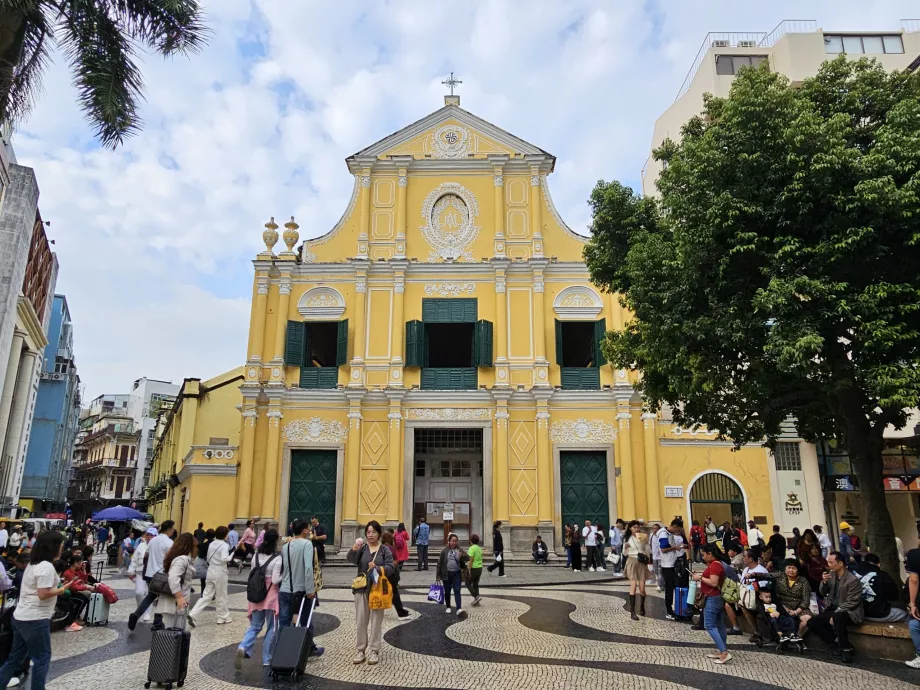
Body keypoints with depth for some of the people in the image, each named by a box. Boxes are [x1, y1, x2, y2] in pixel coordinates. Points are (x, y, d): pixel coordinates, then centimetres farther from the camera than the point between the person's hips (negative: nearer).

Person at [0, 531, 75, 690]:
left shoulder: (33, 563, 12)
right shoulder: (47, 566, -20)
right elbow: (43, 594, -23)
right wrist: (62, 589, -9)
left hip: (21, 617, 9)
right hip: (35, 620, -9)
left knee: (16, 657, 17)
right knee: (42, 658, 4)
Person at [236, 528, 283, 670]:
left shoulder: (256, 556, 3)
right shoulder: (277, 559, -14)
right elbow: (275, 580, -18)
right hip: (271, 596, -5)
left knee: (255, 626, 15)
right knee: (271, 629, 9)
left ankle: (243, 648, -10)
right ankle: (266, 660, 14)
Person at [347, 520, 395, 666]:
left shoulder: (385, 550, -1)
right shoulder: (362, 547, 0)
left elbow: (391, 568, -9)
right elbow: (350, 560, -18)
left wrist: (378, 568, -25)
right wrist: (354, 549, -38)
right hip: (362, 588, 1)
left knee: (376, 621, 5)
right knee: (361, 620, 8)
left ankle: (374, 651, 15)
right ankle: (360, 650, 18)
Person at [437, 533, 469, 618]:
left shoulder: (459, 550, 1)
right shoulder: (444, 551, -4)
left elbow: (468, 558, -8)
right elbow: (440, 563, 0)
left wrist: (462, 555, -30)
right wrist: (439, 575, 0)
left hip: (457, 574, 0)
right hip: (447, 574, 0)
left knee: (457, 591, -6)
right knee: (447, 591, 12)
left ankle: (459, 609, -11)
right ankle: (447, 606, 31)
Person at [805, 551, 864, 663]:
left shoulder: (853, 580, -17)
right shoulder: (832, 574, 4)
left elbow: (851, 603, -19)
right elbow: (823, 593, 11)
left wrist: (835, 614, -23)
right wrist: (824, 582, -10)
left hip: (849, 612, -7)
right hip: (832, 610, 7)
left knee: (838, 617, -40)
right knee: (811, 623, -9)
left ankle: (846, 649, -20)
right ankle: (837, 645, 0)